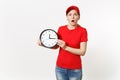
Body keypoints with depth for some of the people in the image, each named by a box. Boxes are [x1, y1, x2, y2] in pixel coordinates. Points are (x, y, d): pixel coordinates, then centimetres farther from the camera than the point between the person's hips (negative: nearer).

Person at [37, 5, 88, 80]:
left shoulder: (83, 31, -11)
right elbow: (56, 46, 9)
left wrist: (66, 47, -24)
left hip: (75, 69, -3)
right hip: (60, 67, 3)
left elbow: (82, 52, -14)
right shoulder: (61, 29, 0)